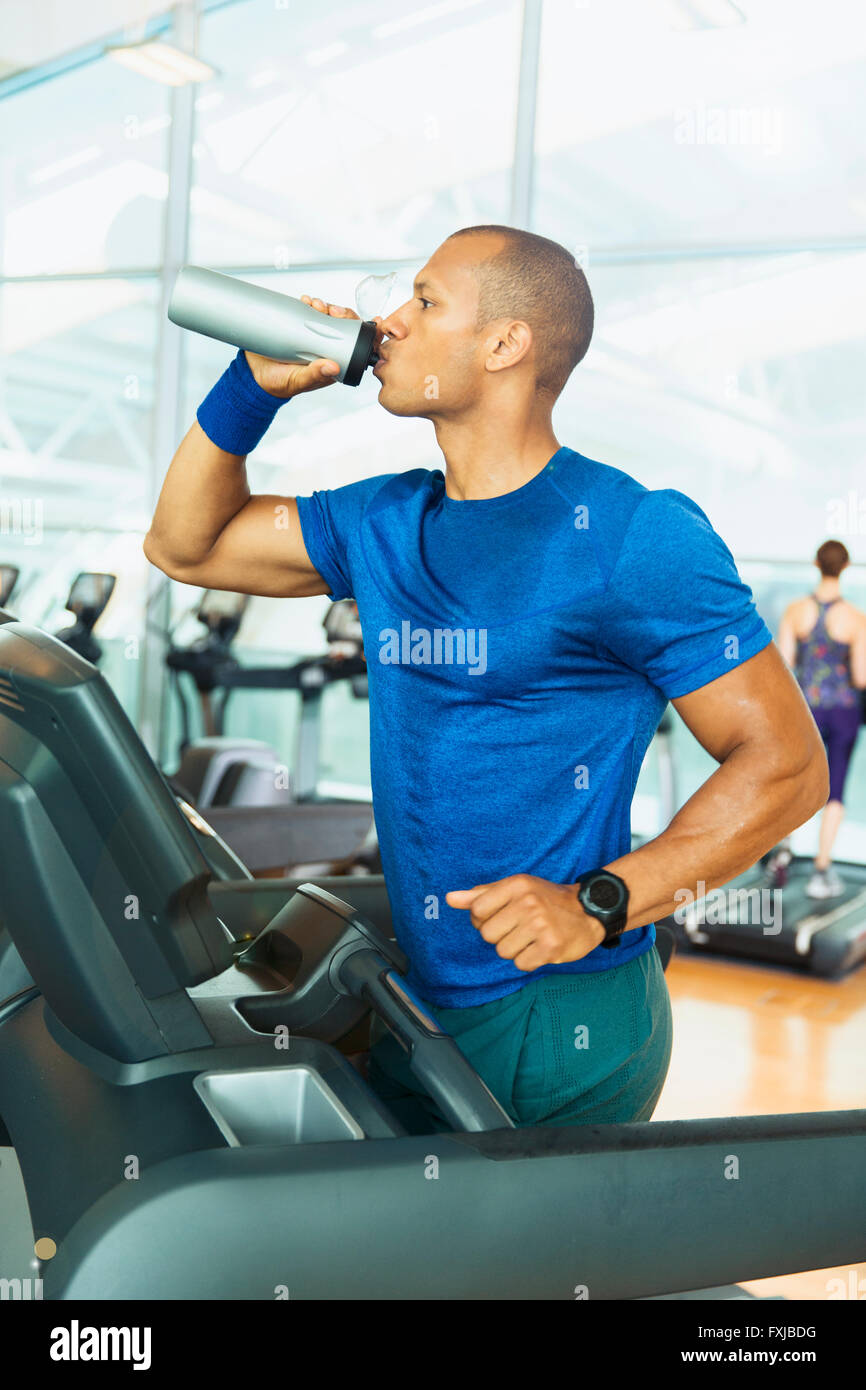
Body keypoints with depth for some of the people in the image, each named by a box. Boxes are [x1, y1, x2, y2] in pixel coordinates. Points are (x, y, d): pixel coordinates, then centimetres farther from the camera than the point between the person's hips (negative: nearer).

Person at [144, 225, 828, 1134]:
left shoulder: (636, 536, -13)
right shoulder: (386, 523, 7)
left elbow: (787, 762, -14)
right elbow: (184, 544, 17)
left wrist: (600, 903, -23)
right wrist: (256, 388, 3)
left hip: (561, 1025, -6)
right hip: (415, 1004, 7)